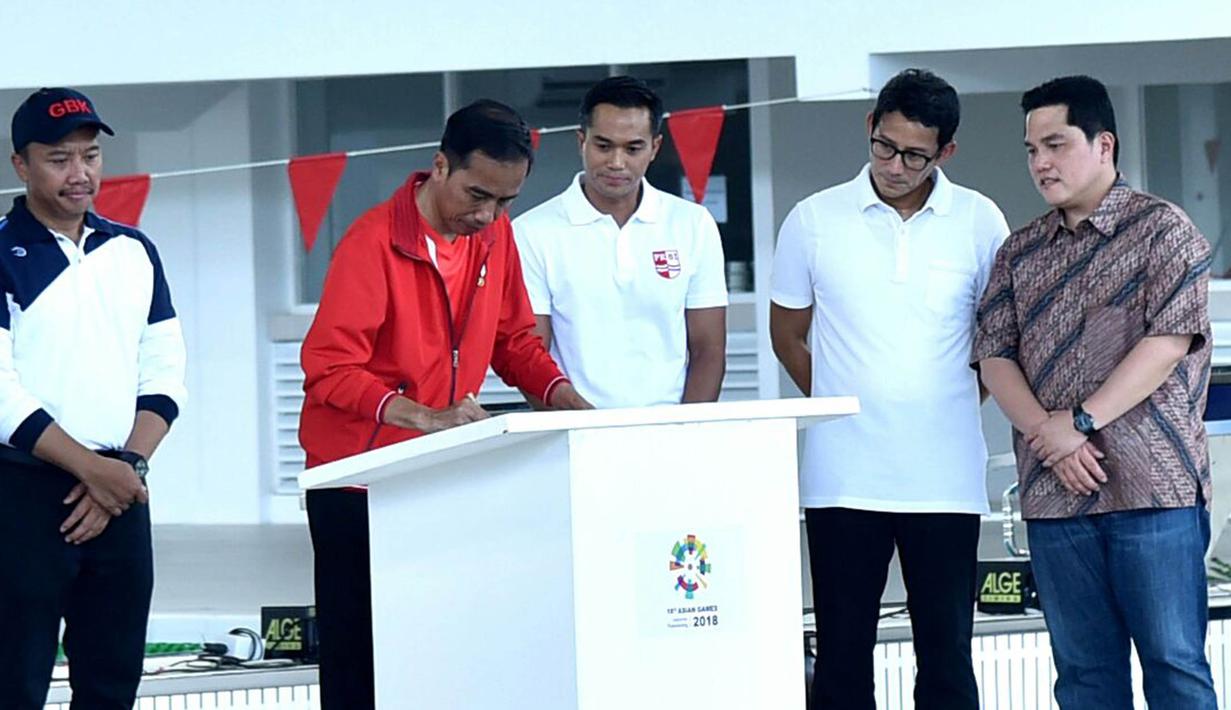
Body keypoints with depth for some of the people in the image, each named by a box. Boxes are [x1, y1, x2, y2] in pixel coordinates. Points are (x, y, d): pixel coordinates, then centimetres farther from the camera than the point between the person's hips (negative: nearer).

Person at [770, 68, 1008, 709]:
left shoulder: (979, 222, 3)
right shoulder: (814, 221, 3)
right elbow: (787, 335, 13)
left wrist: (949, 406, 8)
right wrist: (843, 409, 7)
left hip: (945, 479, 0)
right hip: (842, 479, 0)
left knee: (947, 652, 2)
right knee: (841, 655, 2)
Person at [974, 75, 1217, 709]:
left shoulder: (1163, 230, 1)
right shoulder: (1021, 252, 16)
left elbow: (1170, 340, -10)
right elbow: (994, 356, 8)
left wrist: (1082, 421, -14)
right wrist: (1046, 433, -9)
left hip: (1154, 488, -5)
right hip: (1053, 494, 5)